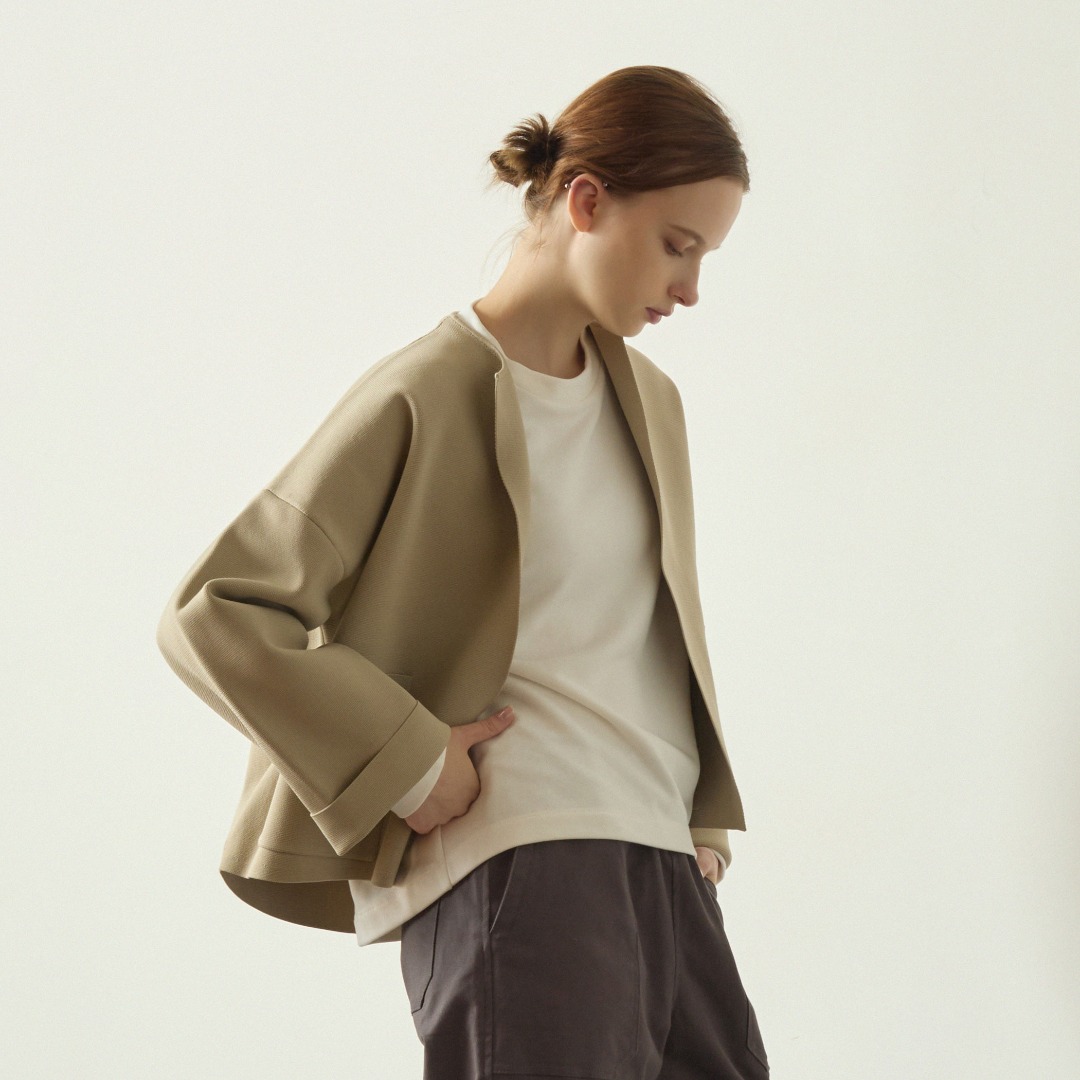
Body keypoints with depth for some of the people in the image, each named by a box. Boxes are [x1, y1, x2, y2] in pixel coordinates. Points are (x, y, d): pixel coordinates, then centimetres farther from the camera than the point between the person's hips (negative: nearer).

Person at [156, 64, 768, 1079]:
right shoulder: (421, 398, -7)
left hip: (659, 858, 8)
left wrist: (701, 811, 15)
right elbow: (211, 613, -12)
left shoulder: (649, 400, 16)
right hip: (508, 861, -7)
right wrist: (406, 761, -14)